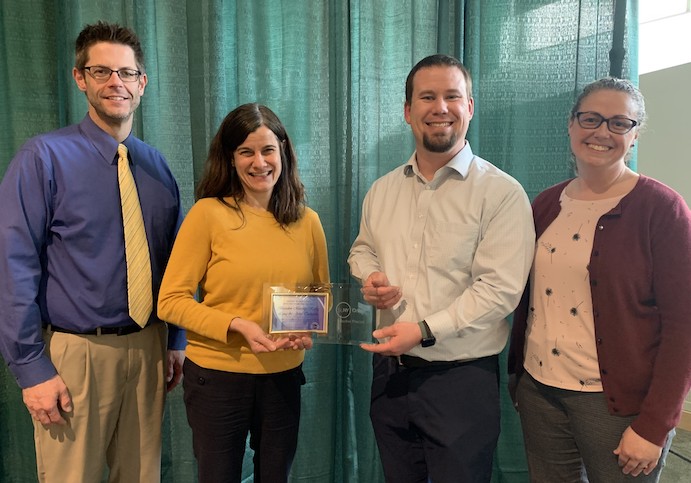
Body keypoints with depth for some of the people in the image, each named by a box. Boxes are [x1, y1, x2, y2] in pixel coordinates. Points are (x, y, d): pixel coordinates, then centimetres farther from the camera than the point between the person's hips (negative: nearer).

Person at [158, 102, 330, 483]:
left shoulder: (306, 221, 0)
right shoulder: (208, 213, -11)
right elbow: (171, 301, -11)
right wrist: (238, 326, -23)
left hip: (284, 376, 4)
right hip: (217, 376, -3)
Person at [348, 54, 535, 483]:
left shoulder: (501, 193, -12)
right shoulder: (382, 190, 6)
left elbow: (498, 290, -18)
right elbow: (362, 249, 20)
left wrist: (424, 330, -22)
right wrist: (369, 277, -2)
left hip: (461, 378, -5)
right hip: (390, 370, 5)